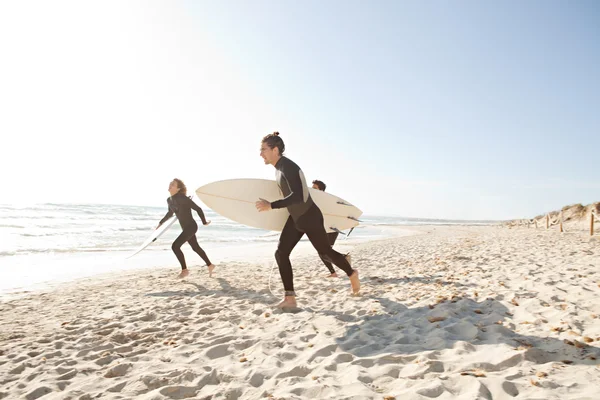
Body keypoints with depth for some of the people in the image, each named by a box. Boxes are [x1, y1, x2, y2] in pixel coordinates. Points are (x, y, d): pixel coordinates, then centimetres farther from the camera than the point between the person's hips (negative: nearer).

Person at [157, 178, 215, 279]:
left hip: (191, 227, -9)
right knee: (196, 248, 19)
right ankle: (210, 265, 35)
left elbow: (198, 209, -17)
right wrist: (161, 223, 28)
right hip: (186, 228, 9)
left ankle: (184, 270, 2)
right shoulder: (169, 200, 3)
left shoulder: (182, 198, -22)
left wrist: (204, 222, -8)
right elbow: (170, 213, 23)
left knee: (175, 246, -13)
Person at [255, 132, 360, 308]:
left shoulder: (288, 167, -26)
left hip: (310, 218, -8)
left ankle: (352, 274, 38)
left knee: (326, 252, 9)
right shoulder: (279, 167, 3)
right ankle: (290, 298, 2)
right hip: (295, 219, 9)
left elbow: (297, 196, -37)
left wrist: (271, 206, -37)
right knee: (281, 254, -4)